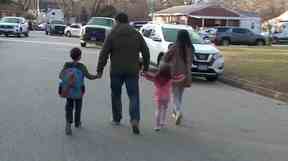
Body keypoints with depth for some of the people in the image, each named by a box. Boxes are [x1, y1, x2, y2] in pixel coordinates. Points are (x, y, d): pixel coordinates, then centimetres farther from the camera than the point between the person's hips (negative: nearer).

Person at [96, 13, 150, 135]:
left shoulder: (112, 35, -2)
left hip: (116, 71, -1)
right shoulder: (136, 34, 6)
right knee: (134, 96, 3)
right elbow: (146, 52, 8)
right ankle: (135, 120, -15)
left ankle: (116, 119, 25)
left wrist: (100, 69, 1)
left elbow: (103, 54, -5)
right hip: (132, 71, 1)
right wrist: (145, 67, 16)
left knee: (116, 95, 16)